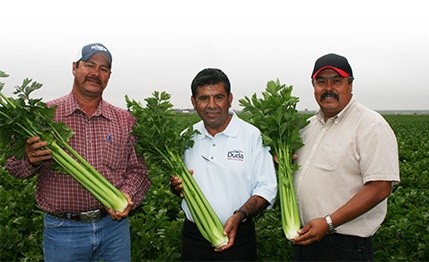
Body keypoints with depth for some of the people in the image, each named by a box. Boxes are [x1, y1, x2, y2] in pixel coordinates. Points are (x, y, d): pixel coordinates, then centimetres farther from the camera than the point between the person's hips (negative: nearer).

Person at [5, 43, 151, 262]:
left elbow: (137, 169, 6)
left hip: (114, 225, 2)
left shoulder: (125, 120, 4)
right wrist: (31, 161, -19)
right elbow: (15, 167, 3)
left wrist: (127, 196, -12)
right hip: (62, 230, -1)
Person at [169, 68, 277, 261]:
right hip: (193, 236, 3)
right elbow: (177, 181, 14)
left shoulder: (252, 135, -8)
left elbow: (267, 188, -9)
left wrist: (239, 216, -22)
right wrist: (176, 186, -8)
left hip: (237, 237, -3)